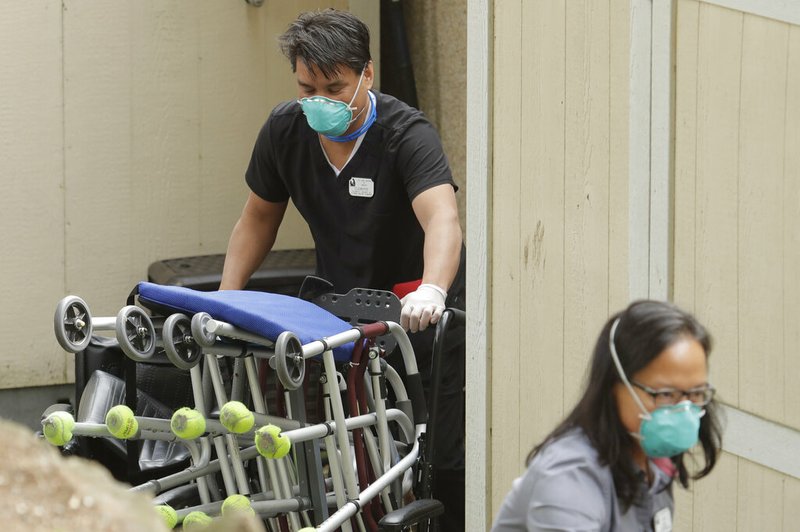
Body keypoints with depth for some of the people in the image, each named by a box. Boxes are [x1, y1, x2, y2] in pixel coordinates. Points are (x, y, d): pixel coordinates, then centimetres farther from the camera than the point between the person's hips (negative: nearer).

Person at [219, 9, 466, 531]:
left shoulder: (407, 134, -22)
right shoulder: (286, 129, -5)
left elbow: (442, 219, -38)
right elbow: (259, 218, 11)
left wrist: (432, 292, -57)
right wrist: (224, 299, 0)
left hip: (421, 314, -5)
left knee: (443, 459, -11)